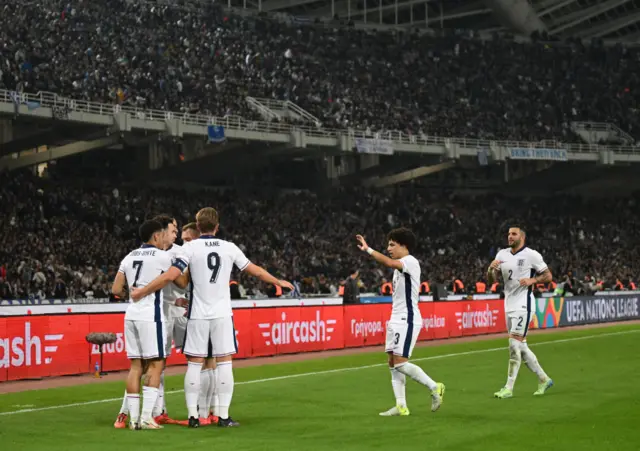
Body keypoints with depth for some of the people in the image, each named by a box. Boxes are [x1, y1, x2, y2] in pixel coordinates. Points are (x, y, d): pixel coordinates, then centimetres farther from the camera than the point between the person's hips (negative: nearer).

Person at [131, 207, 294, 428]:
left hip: (197, 315, -1)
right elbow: (256, 271, 11)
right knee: (224, 363, 4)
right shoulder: (229, 247, 3)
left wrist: (142, 292, -2)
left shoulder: (190, 247, -4)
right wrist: (279, 282, 26)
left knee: (195, 364, 4)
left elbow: (169, 277, -11)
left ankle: (193, 416, 4)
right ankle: (223, 416, 3)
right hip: (222, 314, 1)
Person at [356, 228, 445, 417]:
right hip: (397, 320, 10)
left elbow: (389, 263, -33)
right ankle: (401, 406, 6)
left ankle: (434, 387, 1)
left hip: (407, 320, -10)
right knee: (393, 363, 4)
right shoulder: (400, 266, 17)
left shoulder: (411, 262, -12)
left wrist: (368, 250, -30)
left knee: (400, 362, -13)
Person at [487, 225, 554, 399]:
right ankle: (543, 379, 25)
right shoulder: (502, 254, 10)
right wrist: (491, 269, -11)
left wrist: (532, 280, -18)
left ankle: (509, 388, -10)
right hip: (509, 305, 7)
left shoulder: (531, 255, -7)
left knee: (514, 343, -12)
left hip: (523, 304, -7)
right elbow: (491, 281, 10)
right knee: (520, 346, 11)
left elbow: (548, 276, -2)